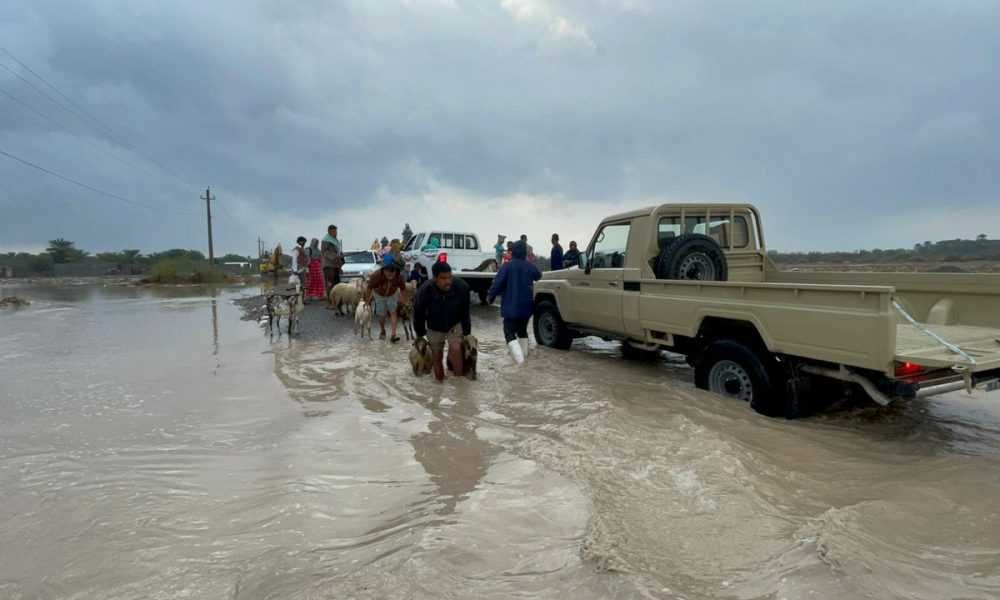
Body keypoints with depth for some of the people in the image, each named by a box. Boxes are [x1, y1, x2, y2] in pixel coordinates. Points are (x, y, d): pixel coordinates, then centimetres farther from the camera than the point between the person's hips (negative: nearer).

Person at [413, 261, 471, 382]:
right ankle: (440, 381, 31)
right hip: (434, 328, 1)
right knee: (437, 356, 10)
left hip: (455, 324, -1)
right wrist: (420, 335, -2)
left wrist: (466, 332, -7)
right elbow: (418, 315, -12)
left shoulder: (462, 287, -31)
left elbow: (465, 312, -15)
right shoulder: (424, 291, -31)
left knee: (455, 349, -21)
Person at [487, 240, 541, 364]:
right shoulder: (530, 266, 2)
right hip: (526, 306, 5)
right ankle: (524, 357, 28)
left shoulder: (507, 266, -12)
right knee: (522, 331, 23)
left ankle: (520, 362, -20)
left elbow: (497, 283, -14)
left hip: (511, 306, -5)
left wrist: (490, 296, 2)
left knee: (510, 333, -4)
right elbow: (539, 276, 24)